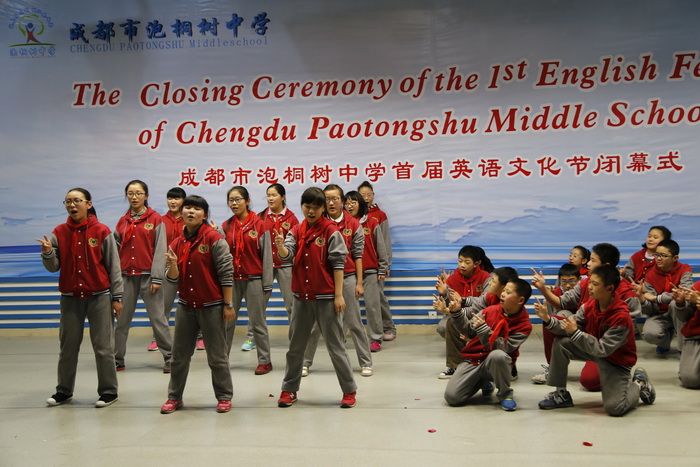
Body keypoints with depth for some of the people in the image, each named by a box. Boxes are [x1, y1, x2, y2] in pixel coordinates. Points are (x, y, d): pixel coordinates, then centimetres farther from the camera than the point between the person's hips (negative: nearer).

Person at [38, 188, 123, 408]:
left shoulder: (102, 231, -5)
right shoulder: (59, 232, 3)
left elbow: (113, 266, -2)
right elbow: (54, 267, 4)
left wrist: (117, 296, -4)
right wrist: (47, 253, -17)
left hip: (99, 296, -3)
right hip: (70, 297, 3)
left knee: (103, 347, 2)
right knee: (68, 346, 11)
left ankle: (108, 391, 12)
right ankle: (64, 390, 25)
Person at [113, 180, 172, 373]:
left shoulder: (155, 219, 0)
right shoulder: (123, 221, 12)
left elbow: (160, 250, -5)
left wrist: (157, 278, -10)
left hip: (148, 275, -4)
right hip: (126, 275, 4)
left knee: (157, 318, -2)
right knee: (121, 319, 6)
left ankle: (170, 358, 6)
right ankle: (117, 360, 18)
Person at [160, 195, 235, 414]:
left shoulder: (214, 238, -9)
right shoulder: (177, 243, 7)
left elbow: (226, 273, -11)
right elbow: (174, 279, 7)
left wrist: (228, 304, -13)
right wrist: (172, 264, -15)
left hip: (212, 306, -5)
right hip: (186, 306, 5)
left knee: (217, 356, 5)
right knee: (179, 355, 12)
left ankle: (224, 397, 18)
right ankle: (174, 396, 26)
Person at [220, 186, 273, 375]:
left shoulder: (259, 225, -3)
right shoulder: (226, 226, 7)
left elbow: (267, 256, -3)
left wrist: (267, 285, -5)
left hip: (254, 279, -3)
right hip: (232, 279, 3)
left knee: (257, 322, 2)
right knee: (226, 320, 6)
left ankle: (265, 361, 13)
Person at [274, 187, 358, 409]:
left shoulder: (330, 230, -6)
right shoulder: (296, 231, 7)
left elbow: (338, 263, -8)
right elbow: (287, 255, -8)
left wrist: (338, 295, -13)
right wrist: (280, 246, -31)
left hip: (326, 297, -4)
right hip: (301, 297, 5)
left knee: (335, 345, 3)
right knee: (295, 346, 13)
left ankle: (349, 390, 16)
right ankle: (289, 389, 27)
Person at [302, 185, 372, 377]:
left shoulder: (353, 224, 0)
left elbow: (358, 254, 1)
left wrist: (359, 283, -1)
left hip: (347, 277, 0)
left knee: (354, 323, 6)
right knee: (315, 323, 6)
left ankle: (366, 363, 17)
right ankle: (305, 363, 19)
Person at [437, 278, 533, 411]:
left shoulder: (524, 325, -10)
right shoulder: (491, 310, -1)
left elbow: (503, 348, -19)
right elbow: (468, 330, 5)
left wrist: (483, 328, -27)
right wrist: (456, 312, -10)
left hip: (495, 364, -3)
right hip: (472, 360, 3)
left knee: (498, 355, -40)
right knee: (451, 396, -14)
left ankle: (505, 394, -11)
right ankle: (483, 383, 17)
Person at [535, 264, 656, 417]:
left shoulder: (621, 317, -30)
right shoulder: (590, 305, -11)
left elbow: (603, 349, -32)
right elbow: (569, 328, -10)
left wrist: (575, 333, -38)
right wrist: (548, 320, -26)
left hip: (616, 360, -6)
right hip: (593, 349, 6)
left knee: (615, 408, -20)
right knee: (560, 343, -16)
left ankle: (639, 385, 14)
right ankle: (561, 394, -2)